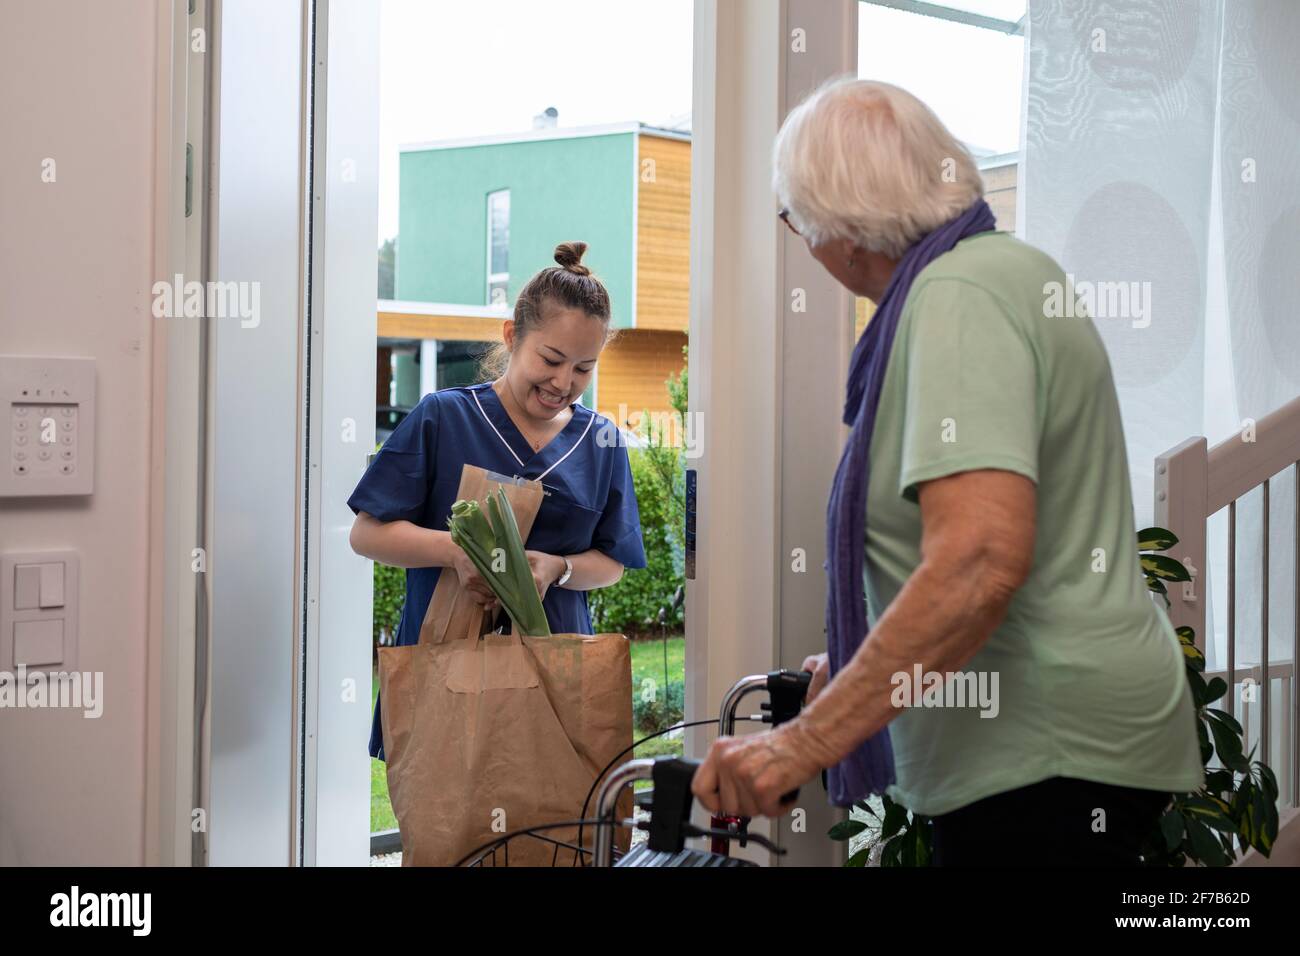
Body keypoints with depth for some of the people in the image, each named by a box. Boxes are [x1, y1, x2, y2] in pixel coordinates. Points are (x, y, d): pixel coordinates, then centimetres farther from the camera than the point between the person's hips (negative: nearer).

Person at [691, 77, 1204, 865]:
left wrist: (805, 743, -27)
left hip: (1042, 752, -10)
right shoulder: (1003, 264, 15)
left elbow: (978, 561, -30)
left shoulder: (956, 293, -17)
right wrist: (856, 667, 30)